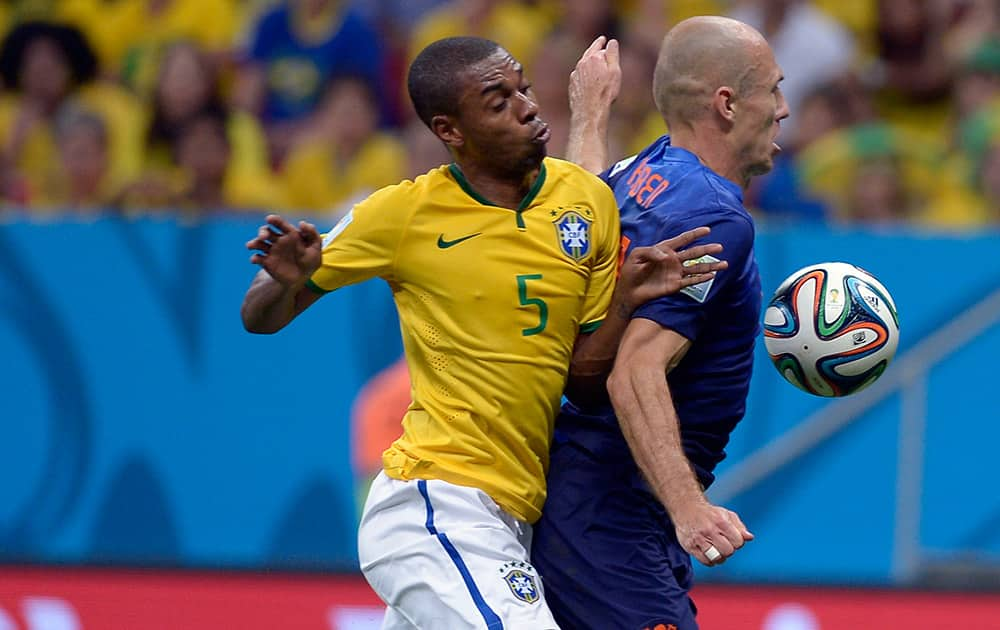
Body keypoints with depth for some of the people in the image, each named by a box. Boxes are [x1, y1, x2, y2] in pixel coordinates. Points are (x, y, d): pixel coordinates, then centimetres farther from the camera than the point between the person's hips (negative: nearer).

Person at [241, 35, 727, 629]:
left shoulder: (588, 200, 6)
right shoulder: (403, 213, -6)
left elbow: (582, 373, 9)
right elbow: (262, 318, 3)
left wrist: (628, 298, -8)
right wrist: (289, 280, -19)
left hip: (506, 521, 6)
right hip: (438, 507, -6)